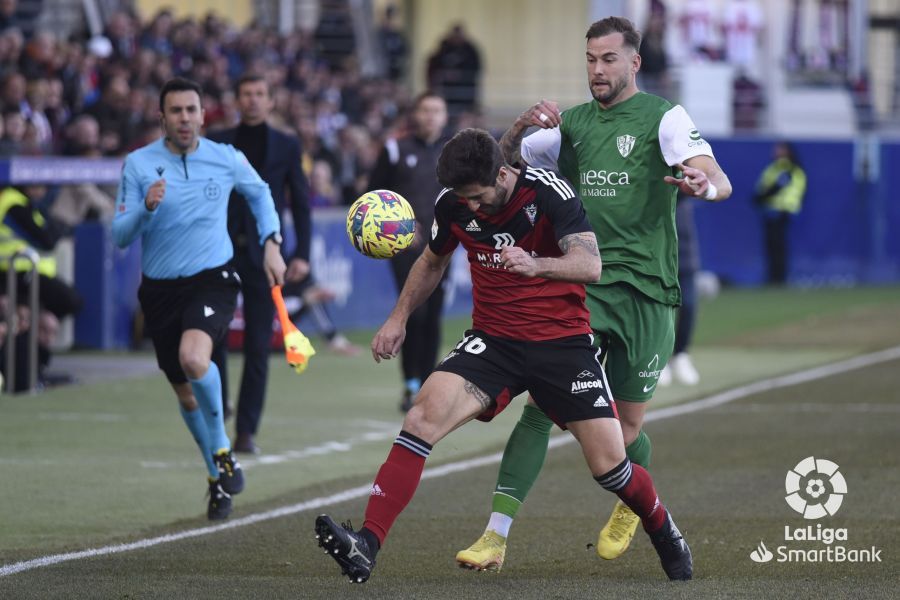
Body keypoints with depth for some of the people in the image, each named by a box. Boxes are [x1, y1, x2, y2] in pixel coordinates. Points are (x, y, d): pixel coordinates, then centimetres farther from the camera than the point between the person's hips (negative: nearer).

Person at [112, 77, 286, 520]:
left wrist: (271, 243, 6)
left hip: (212, 280, -2)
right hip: (160, 290, 2)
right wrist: (146, 207, -24)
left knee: (193, 357, -32)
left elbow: (259, 193, 18)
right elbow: (120, 236, -6)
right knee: (186, 395, 11)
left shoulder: (226, 159, -3)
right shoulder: (138, 164, -5)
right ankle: (218, 476, 33)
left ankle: (223, 450, -10)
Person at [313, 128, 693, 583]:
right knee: (424, 415, -23)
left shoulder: (548, 192, -17)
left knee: (609, 465, -6)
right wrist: (398, 318, 10)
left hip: (562, 340, -3)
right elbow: (432, 261, 19)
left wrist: (535, 265, -46)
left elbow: (590, 265, -28)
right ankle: (366, 546, -28)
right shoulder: (452, 205, -3)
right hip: (492, 340, 3)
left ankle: (663, 530, 29)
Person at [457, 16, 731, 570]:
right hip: (580, 289, 3)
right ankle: (497, 535, -16)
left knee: (624, 430, 6)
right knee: (542, 405, -13)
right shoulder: (573, 123, 12)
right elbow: (505, 160, 18)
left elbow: (721, 184, -13)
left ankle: (632, 508, 39)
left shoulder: (663, 118, -2)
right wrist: (520, 129, -6)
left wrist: (705, 185, -39)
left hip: (644, 294, -3)